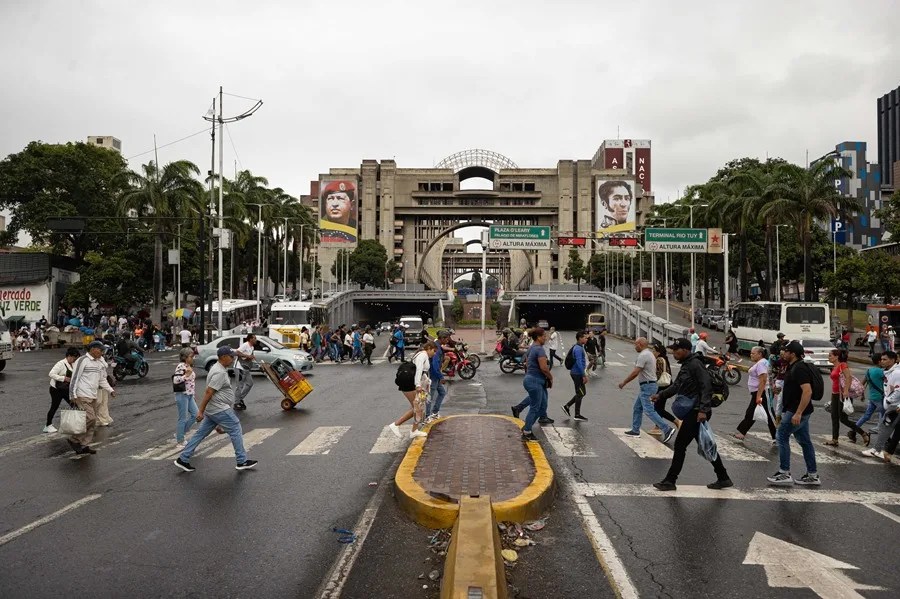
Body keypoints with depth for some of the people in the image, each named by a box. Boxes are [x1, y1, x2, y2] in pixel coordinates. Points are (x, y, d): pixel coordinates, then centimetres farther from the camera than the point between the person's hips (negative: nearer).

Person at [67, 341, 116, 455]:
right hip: (82, 396, -8)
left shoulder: (100, 362, 15)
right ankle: (74, 440, 1)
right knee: (90, 418, -15)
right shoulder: (82, 361, -9)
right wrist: (73, 396, -15)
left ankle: (84, 445, 15)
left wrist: (110, 390, 10)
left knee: (92, 420, 8)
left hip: (93, 396, 8)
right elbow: (74, 378, -11)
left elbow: (102, 379, 23)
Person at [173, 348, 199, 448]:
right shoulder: (181, 366, -16)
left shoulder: (189, 366, 11)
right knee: (183, 419, -1)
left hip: (189, 395, 9)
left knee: (195, 414, 9)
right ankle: (179, 442, 11)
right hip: (182, 395, -9)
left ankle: (179, 434, 24)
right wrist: (187, 375, -28)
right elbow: (175, 380, -23)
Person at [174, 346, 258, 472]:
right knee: (236, 431, -2)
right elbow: (208, 392, -22)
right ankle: (242, 462, 3)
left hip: (213, 410, 10)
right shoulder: (220, 373, -19)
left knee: (201, 433, 13)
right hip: (220, 410, -10)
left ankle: (183, 459, 17)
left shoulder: (219, 369, 14)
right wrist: (201, 411, -22)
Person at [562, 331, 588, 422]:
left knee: (582, 393, 16)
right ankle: (577, 415, 8)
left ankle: (567, 406, 19)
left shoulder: (579, 347, 13)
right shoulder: (578, 348, -19)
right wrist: (584, 375, -23)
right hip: (577, 374, -10)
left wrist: (584, 374, 23)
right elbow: (579, 363, -25)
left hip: (578, 373, 10)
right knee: (580, 394, -1)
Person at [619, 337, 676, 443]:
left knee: (649, 410, -10)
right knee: (637, 408, 16)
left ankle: (667, 429, -12)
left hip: (646, 386, -11)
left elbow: (635, 372, -20)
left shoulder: (643, 355, -17)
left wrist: (623, 383, -11)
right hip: (649, 385, 11)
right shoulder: (650, 354, 15)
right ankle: (635, 430, 23)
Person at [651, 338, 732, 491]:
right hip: (692, 411, 10)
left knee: (680, 444, -4)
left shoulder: (695, 364, -16)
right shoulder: (686, 365, 15)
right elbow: (677, 385, 21)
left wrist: (703, 410, -28)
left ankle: (670, 481, 3)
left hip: (697, 412, -10)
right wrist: (661, 395, 10)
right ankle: (723, 478, 26)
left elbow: (706, 387, -23)